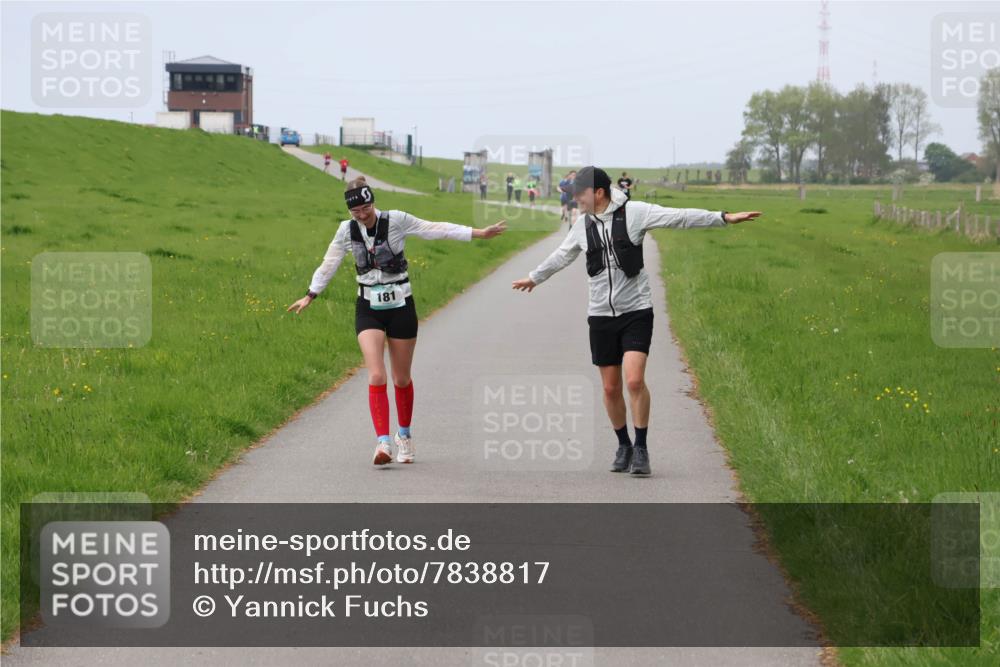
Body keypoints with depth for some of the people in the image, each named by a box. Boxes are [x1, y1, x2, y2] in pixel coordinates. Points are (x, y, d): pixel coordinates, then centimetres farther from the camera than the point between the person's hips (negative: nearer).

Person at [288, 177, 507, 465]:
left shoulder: (396, 221, -11)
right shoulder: (347, 230, -3)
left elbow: (437, 229, -8)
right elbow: (329, 264, 10)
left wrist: (480, 233, -9)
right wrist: (310, 296, 16)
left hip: (400, 306, -1)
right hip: (368, 309, 1)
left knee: (402, 378, 9)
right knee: (376, 376, -15)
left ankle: (404, 434, 31)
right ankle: (383, 442, -19)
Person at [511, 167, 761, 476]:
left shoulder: (633, 212, -9)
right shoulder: (583, 224, 7)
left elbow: (679, 217, -16)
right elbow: (561, 255, 25)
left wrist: (724, 218, -24)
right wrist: (534, 277, 39)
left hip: (636, 311, -5)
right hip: (601, 314, 5)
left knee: (635, 380, -17)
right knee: (610, 388, 6)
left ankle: (641, 449, -5)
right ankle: (623, 445, 24)